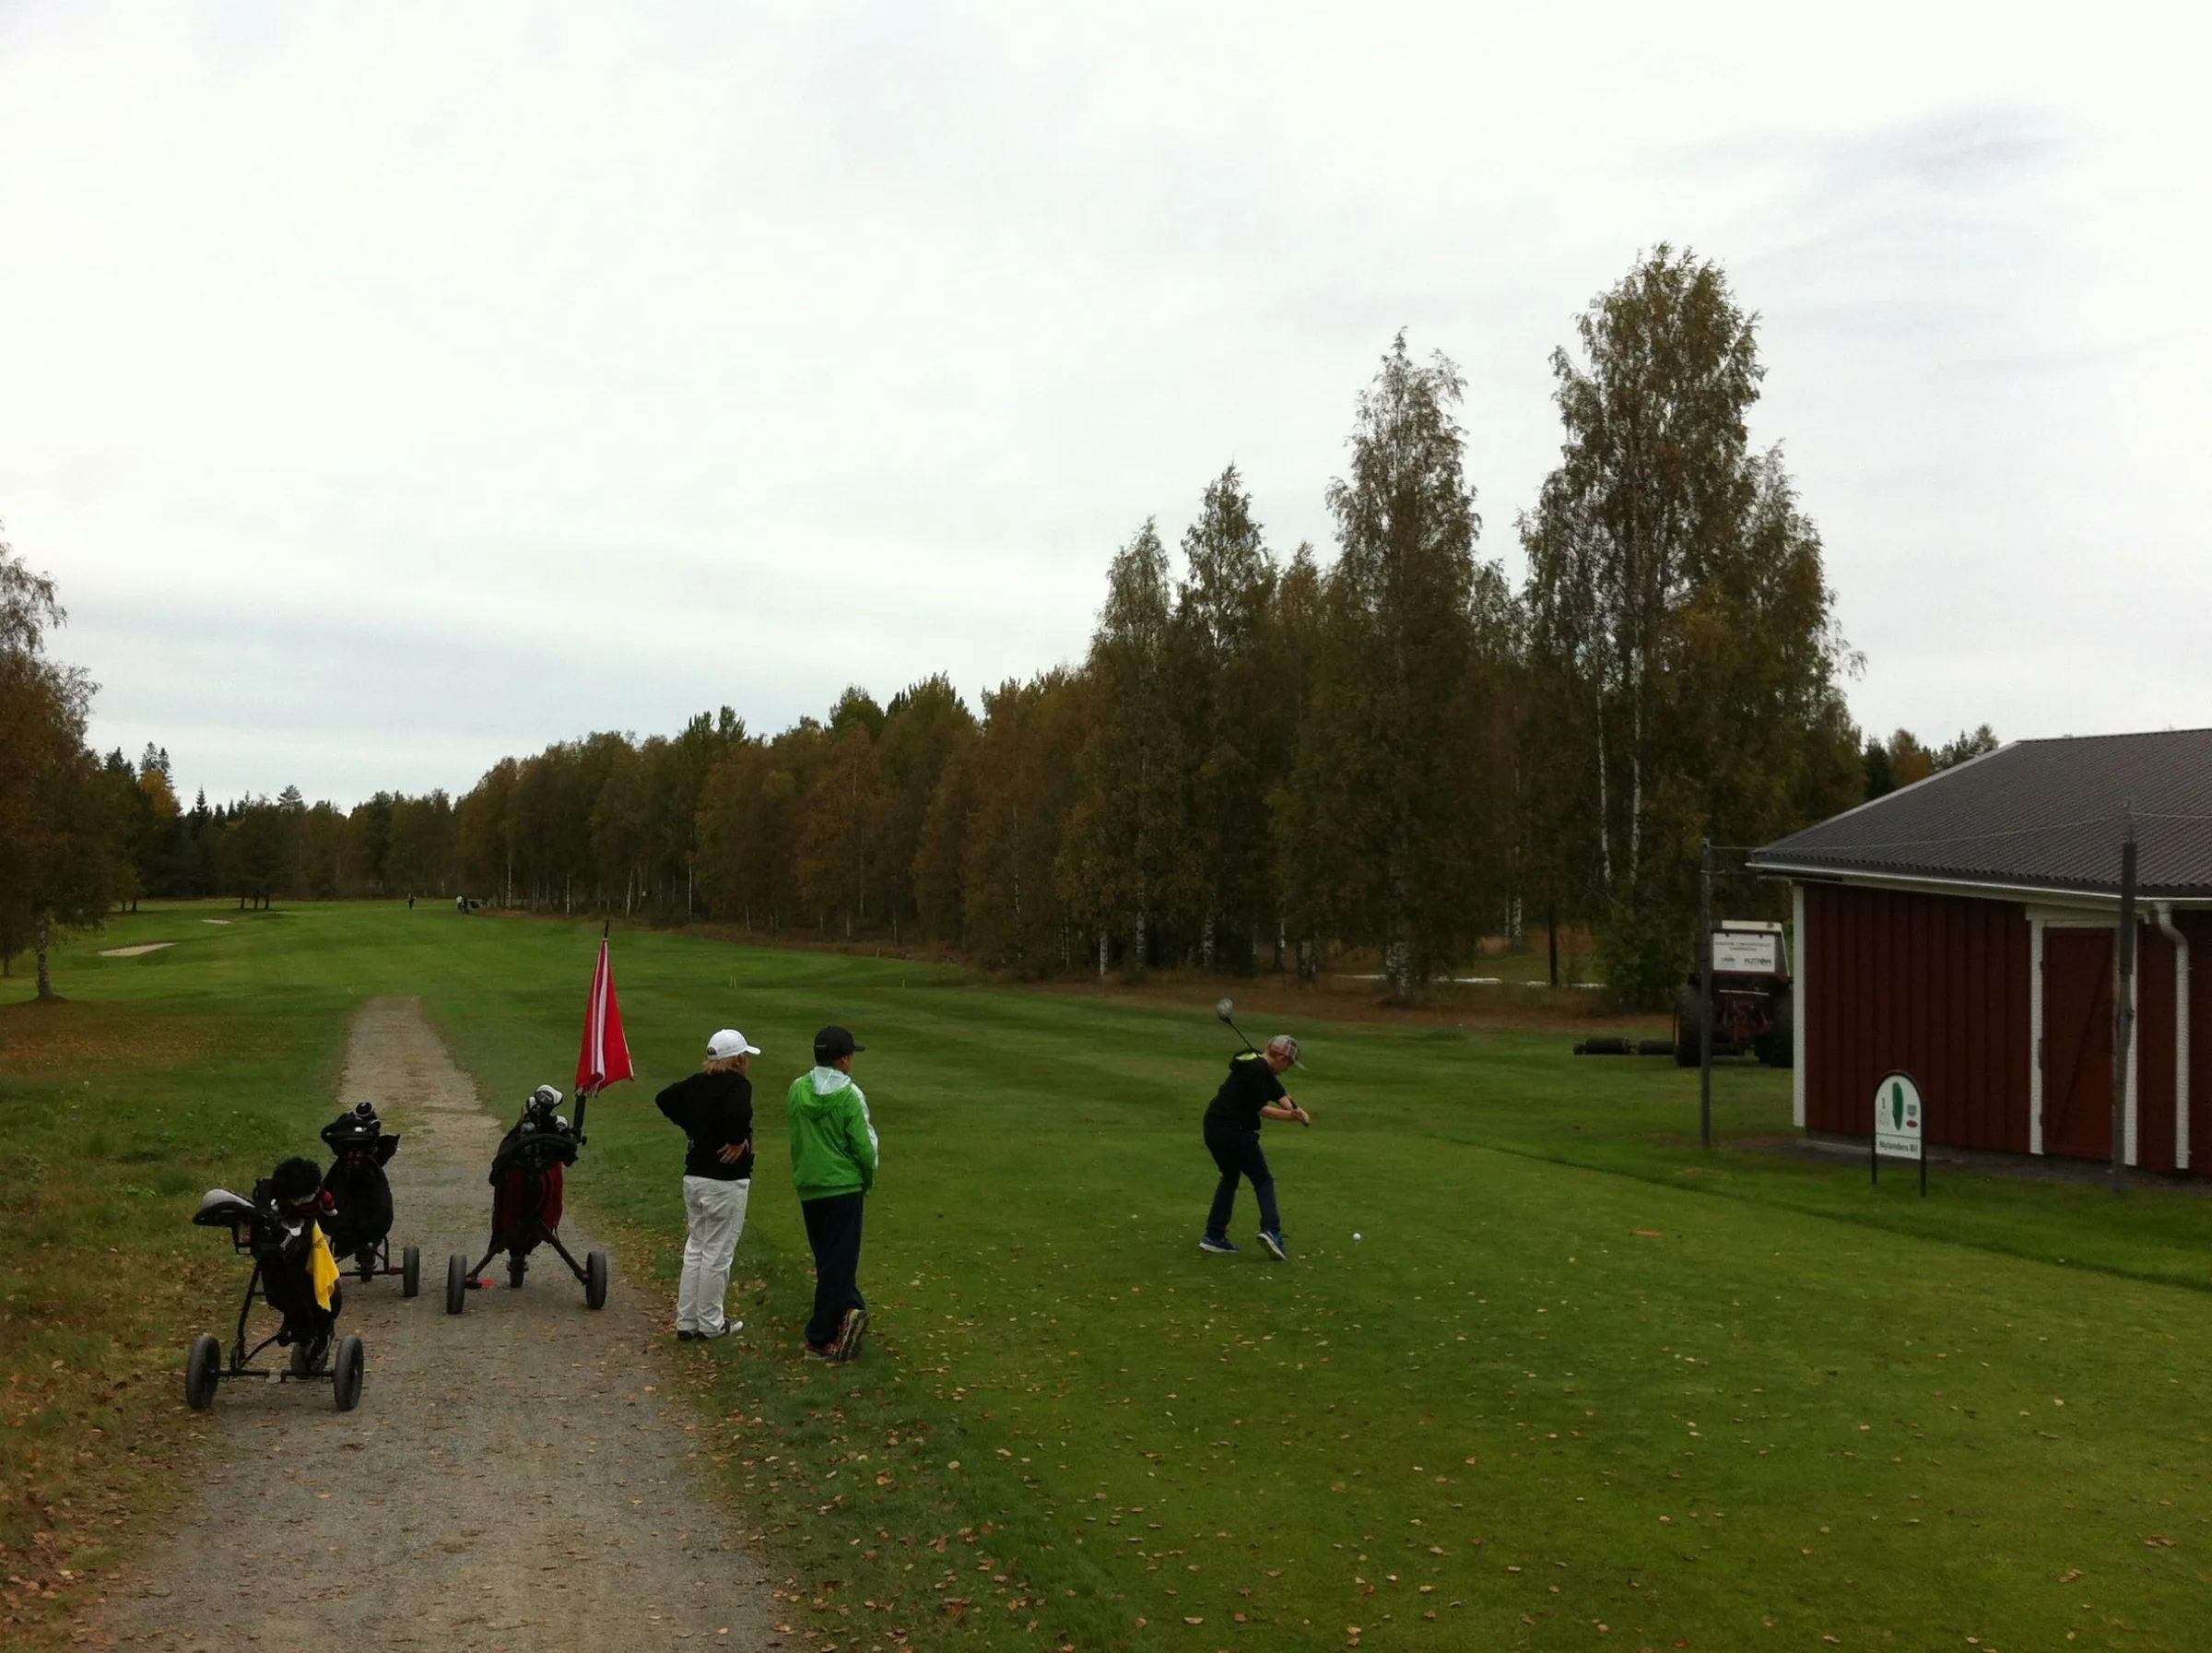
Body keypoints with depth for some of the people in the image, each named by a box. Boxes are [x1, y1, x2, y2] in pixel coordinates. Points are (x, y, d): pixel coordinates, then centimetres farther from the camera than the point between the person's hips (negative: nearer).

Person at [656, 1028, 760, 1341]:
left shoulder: (696, 1083, 6)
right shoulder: (737, 1084, -16)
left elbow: (664, 1099, 16)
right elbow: (739, 1112, -37)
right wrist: (738, 1140, -20)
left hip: (693, 1176, 7)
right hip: (726, 1180, -7)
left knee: (695, 1248, 16)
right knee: (717, 1253, 3)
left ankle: (686, 1322, 21)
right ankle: (710, 1325, 12)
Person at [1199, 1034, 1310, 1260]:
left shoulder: (1255, 1065, 17)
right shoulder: (1260, 1071, -14)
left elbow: (1278, 1092, 9)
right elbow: (1258, 1108, -16)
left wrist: (1295, 1110, -7)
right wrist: (1291, 1115, -16)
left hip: (1214, 1127, 9)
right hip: (1234, 1130, -9)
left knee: (1230, 1178, 21)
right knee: (1263, 1180, 1)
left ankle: (1213, 1236, 18)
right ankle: (1271, 1231, -14)